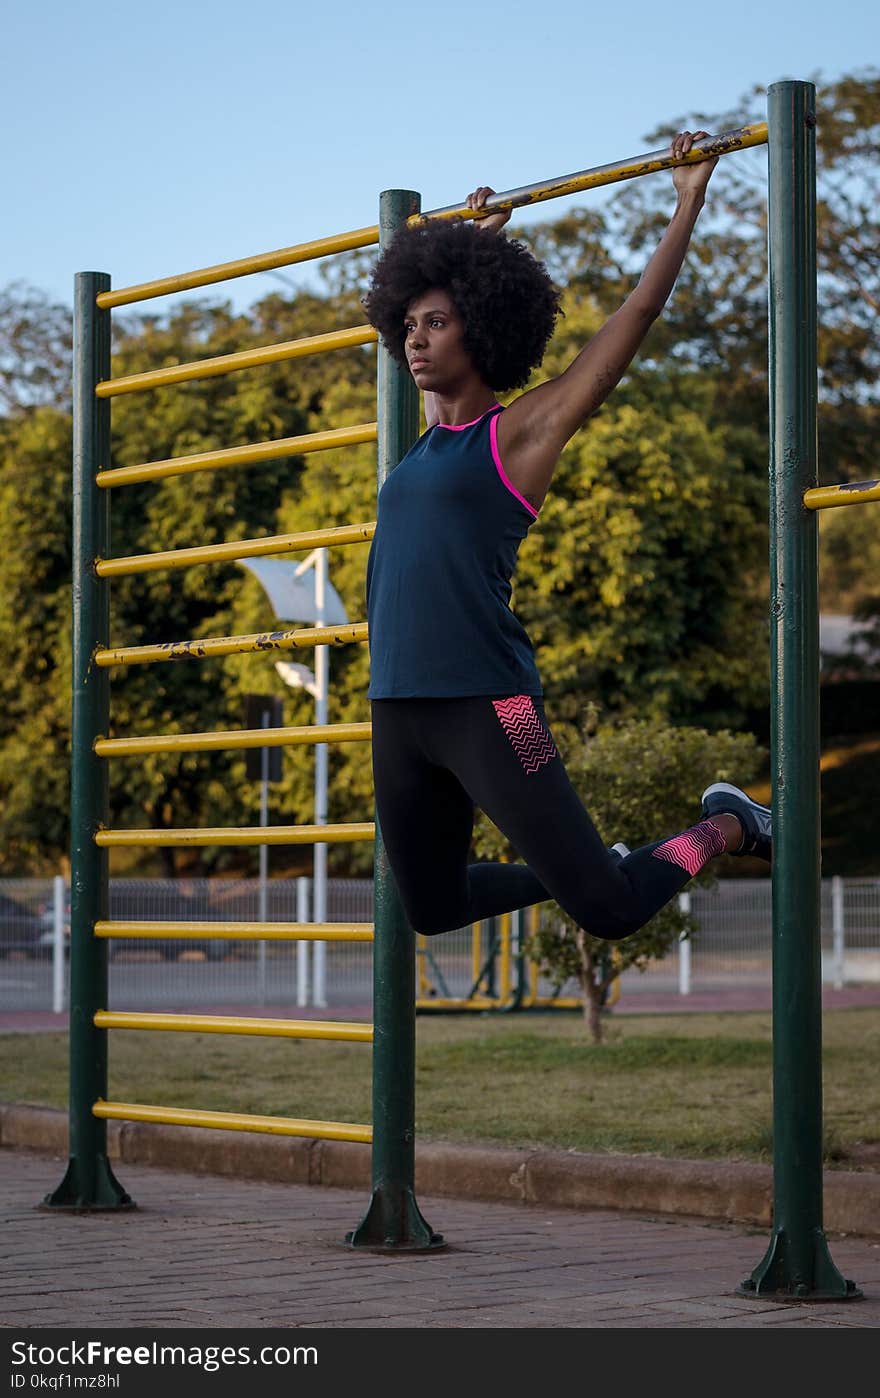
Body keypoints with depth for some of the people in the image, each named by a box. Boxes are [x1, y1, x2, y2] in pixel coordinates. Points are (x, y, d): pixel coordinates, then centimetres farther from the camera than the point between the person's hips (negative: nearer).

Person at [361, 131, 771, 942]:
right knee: (433, 909, 14)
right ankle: (576, 868, 36)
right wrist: (476, 237, 45)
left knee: (610, 912, -5)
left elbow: (640, 312, 1)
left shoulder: (524, 431, -2)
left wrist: (689, 202, 6)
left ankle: (727, 824, 22)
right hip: (398, 713, 7)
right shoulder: (434, 437, 14)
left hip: (486, 707, -7)